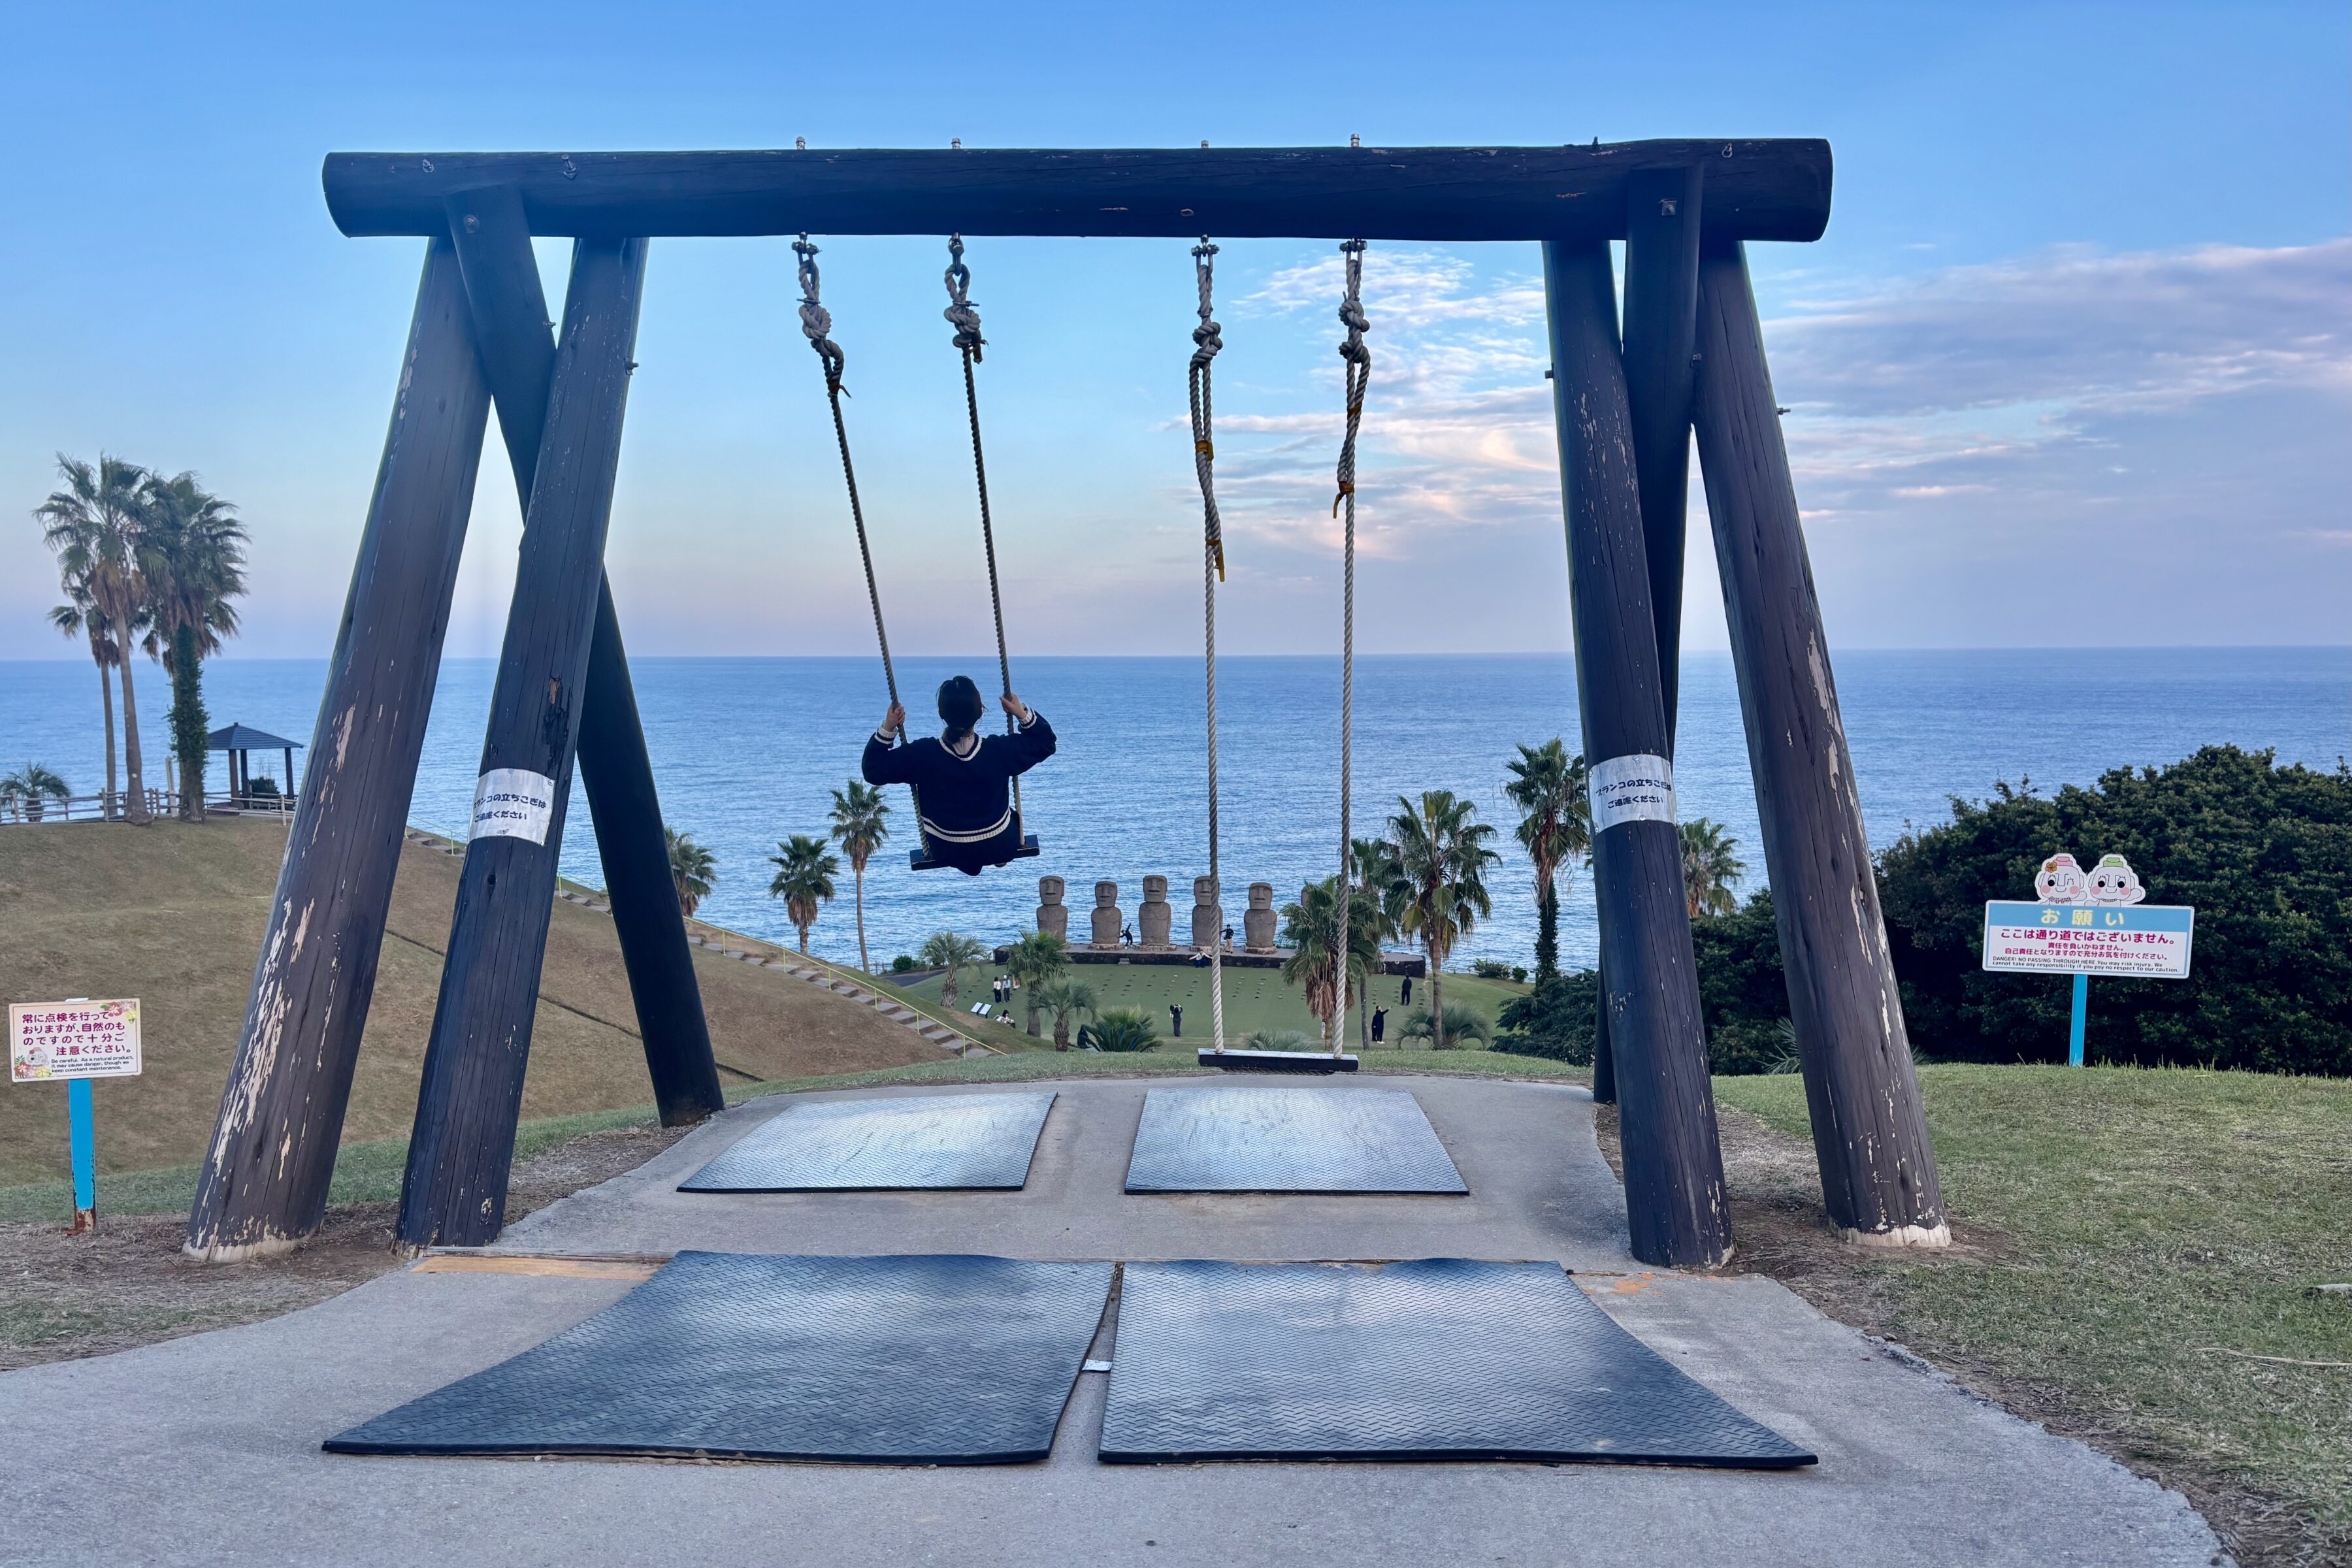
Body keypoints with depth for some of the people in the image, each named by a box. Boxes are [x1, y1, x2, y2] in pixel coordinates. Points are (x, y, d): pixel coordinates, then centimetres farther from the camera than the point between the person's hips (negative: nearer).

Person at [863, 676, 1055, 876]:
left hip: (948, 853, 0)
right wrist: (1023, 714, -13)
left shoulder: (922, 755, -25)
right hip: (1000, 847, 0)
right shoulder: (1000, 751, -24)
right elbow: (1045, 742, -7)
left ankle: (970, 865, 44)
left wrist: (887, 729, -13)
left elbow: (873, 770, -11)